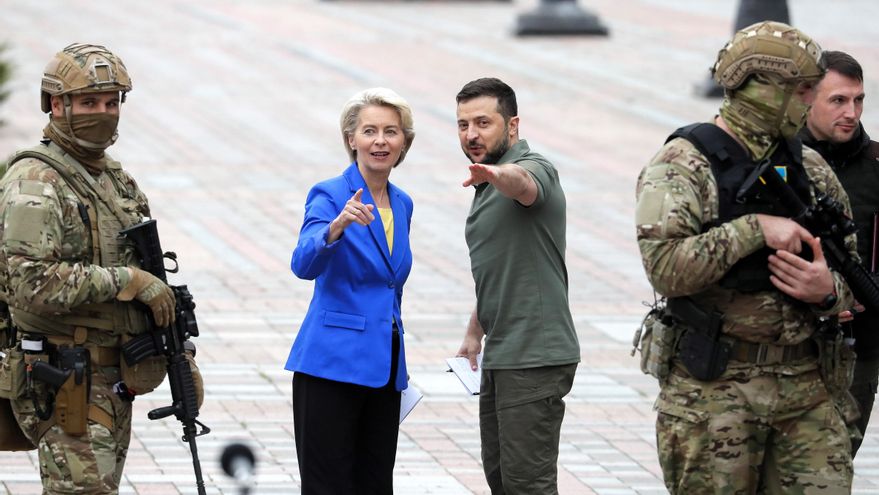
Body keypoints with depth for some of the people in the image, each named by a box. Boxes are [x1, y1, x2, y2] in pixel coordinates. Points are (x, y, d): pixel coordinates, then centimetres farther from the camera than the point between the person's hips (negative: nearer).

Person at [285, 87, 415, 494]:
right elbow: (305, 264, -26)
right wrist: (338, 226, -44)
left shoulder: (401, 204, 12)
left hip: (383, 369, 7)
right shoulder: (329, 196, -8)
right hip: (333, 365, -7)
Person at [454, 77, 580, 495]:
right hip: (502, 354, 10)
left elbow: (522, 184, -40)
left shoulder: (534, 169, -13)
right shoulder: (487, 187, 17)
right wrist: (474, 333, 27)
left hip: (534, 358, -10)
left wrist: (497, 174, -62)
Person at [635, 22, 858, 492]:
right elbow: (665, 267, -20)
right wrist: (756, 228, -19)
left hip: (806, 388, 5)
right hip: (713, 388, -5)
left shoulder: (811, 170, 11)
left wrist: (828, 291, -7)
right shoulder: (683, 165, -7)